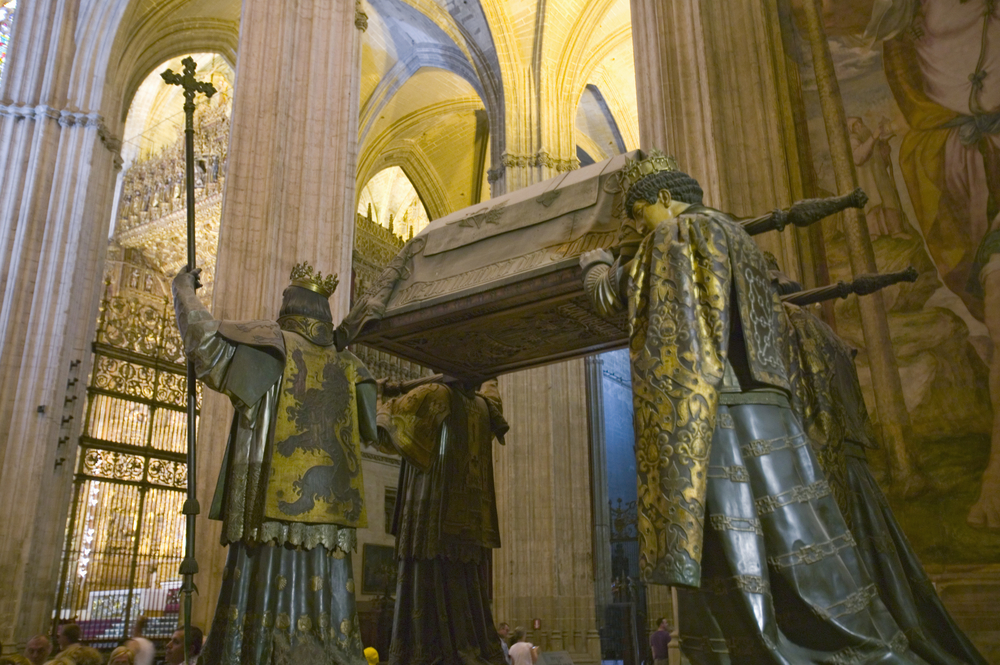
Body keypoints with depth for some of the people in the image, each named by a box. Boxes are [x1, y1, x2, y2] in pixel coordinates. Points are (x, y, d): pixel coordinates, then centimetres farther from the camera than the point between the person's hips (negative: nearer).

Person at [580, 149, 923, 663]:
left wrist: (596, 262, 31)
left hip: (717, 425, -8)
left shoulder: (675, 234, -1)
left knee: (735, 588, -5)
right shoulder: (738, 240, 23)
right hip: (770, 422, 8)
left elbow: (609, 294, 7)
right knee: (810, 578, 8)